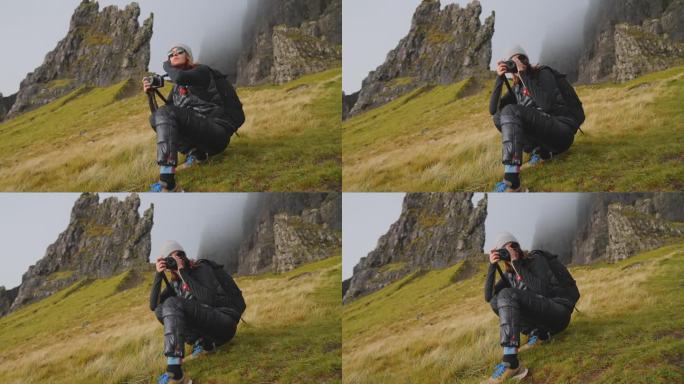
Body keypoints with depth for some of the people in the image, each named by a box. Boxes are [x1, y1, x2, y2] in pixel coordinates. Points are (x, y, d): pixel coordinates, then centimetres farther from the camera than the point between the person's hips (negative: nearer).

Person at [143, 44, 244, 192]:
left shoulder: (202, 71, -1)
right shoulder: (177, 88, 20)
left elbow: (180, 77, -23)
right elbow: (160, 112, 18)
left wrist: (166, 65, -2)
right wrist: (151, 92, 3)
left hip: (217, 133, -8)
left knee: (165, 114, -26)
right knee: (155, 118, 7)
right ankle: (194, 152, -5)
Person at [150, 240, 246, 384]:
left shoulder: (201, 269, -6)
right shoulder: (175, 283, 14)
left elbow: (207, 299, -24)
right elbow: (154, 305, 6)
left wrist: (183, 272, -19)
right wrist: (158, 275, -4)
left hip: (225, 323, -8)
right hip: (205, 329, 8)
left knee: (172, 304, -27)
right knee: (160, 310, -2)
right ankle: (202, 343, -4)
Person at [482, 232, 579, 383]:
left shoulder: (536, 260, -7)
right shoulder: (510, 274, 12)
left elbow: (540, 290, -25)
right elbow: (489, 296, 3)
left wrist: (516, 263, -21)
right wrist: (492, 266, -7)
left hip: (559, 312, -8)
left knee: (506, 295, -28)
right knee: (495, 302, -2)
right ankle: (538, 334, -4)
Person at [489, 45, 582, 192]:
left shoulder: (543, 73, -1)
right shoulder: (517, 88, 16)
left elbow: (545, 104, -20)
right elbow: (493, 109, 6)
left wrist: (524, 74, -17)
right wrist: (500, 78, -3)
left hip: (562, 131, -7)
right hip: (542, 132, 7)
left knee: (510, 111, -28)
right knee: (498, 117, -2)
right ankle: (539, 151, -5)